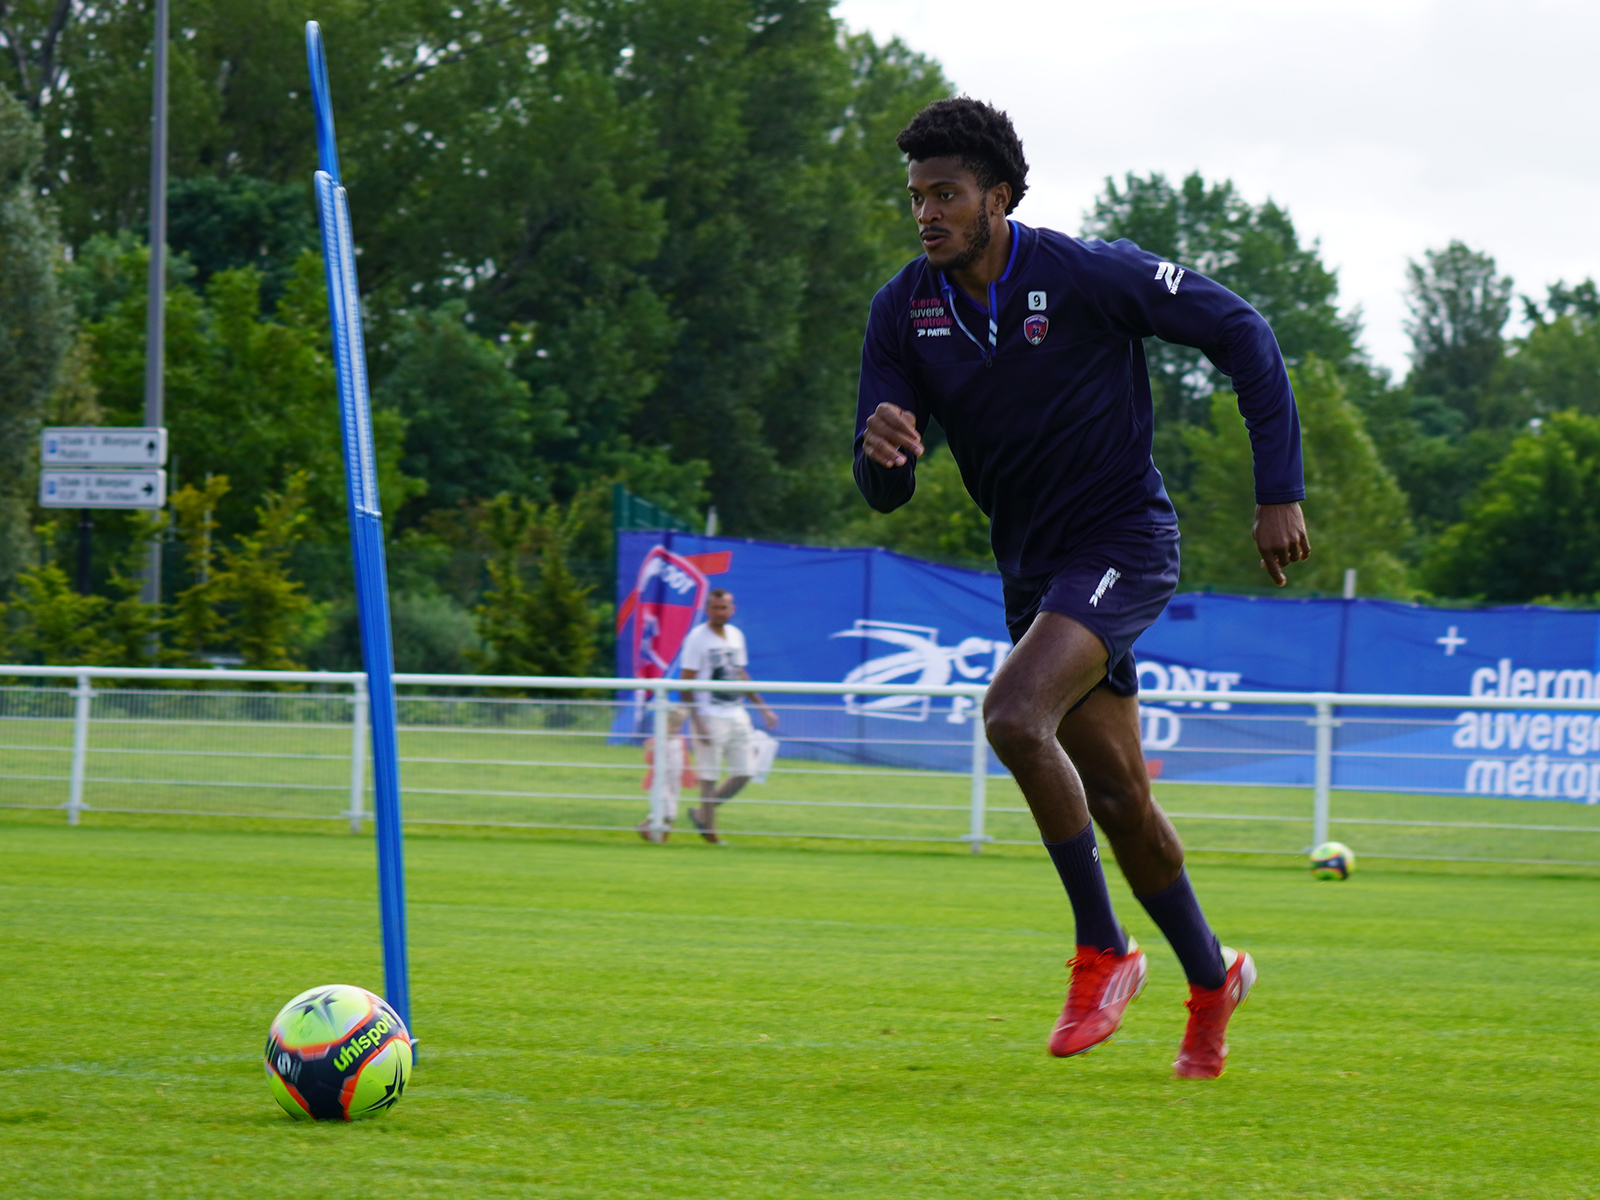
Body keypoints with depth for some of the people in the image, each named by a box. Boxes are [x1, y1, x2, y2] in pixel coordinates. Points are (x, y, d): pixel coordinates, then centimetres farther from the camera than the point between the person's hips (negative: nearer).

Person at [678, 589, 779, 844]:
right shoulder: (697, 638, -8)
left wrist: (763, 707, 18)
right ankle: (710, 831, 2)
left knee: (743, 773, 7)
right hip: (710, 718, -7)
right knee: (710, 775, -5)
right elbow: (685, 683, -12)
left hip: (737, 716, 7)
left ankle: (701, 813, 21)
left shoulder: (736, 635, 13)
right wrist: (697, 722, -19)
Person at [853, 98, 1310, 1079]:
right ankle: (1212, 978, 34)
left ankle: (1104, 951, -13)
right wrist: (883, 452, -28)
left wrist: (1280, 493, -10)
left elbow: (1241, 332, -8)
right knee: (1115, 797, 12)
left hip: (1123, 546, -6)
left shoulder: (1090, 275, -17)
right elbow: (886, 492, -2)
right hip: (1032, 567, 6)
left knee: (1015, 715, -28)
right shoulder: (904, 310, -3)